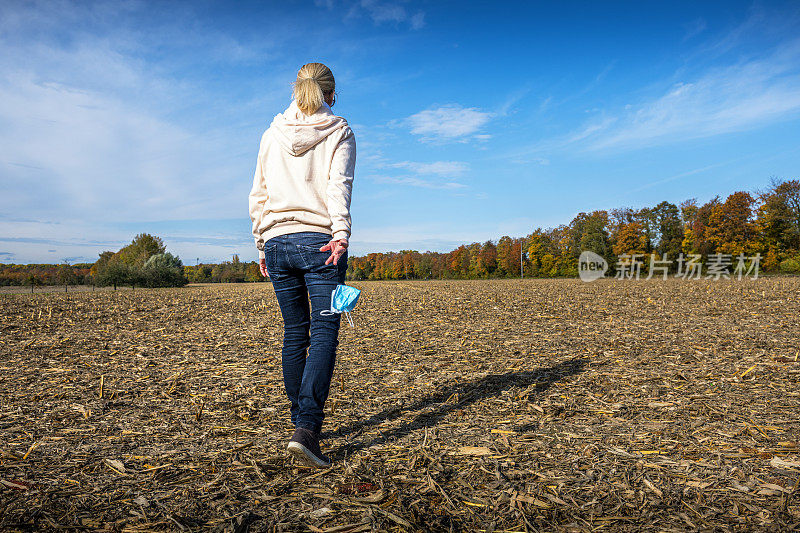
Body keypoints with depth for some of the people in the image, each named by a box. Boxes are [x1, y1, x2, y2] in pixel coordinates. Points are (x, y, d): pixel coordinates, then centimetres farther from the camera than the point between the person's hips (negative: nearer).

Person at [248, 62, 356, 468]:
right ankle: (307, 428, -17)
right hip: (320, 241, -4)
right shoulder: (338, 132, 4)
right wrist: (341, 233, -24)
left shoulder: (272, 134, 15)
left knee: (295, 333, 11)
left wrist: (261, 244, 19)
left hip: (278, 241, 4)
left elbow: (257, 196, 14)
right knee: (324, 333, -5)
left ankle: (300, 421, 20)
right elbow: (338, 185, -13)